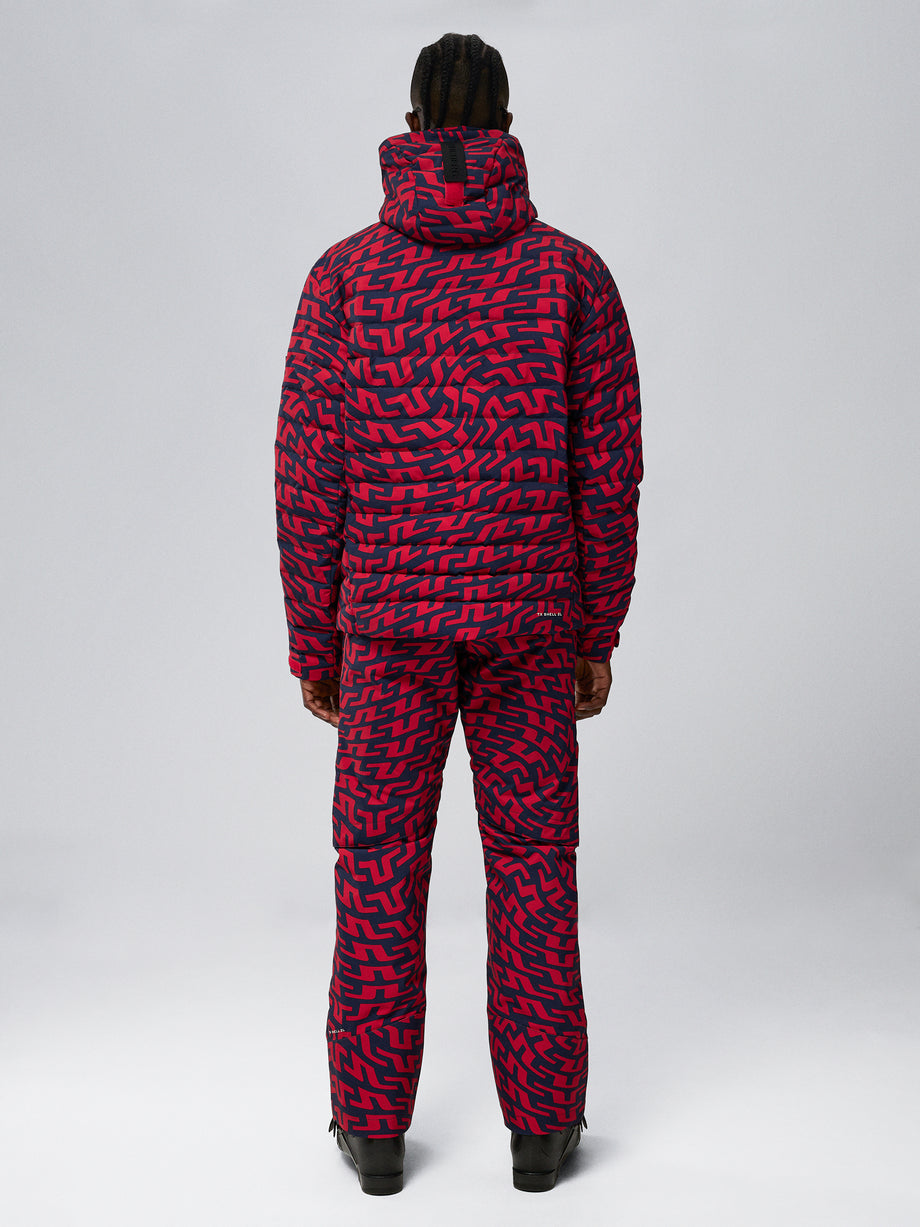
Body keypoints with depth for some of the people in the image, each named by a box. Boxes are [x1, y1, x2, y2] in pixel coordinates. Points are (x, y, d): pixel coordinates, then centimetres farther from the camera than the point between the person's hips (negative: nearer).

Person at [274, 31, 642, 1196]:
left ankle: (376, 1128, 16)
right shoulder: (573, 271, -2)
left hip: (390, 613, 0)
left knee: (380, 868, 11)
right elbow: (607, 472, -2)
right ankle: (540, 1127, 15)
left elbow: (309, 475, -5)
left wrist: (311, 642, 5)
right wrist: (599, 636, 7)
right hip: (527, 616, 0)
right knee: (531, 863, 10)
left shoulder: (345, 273, -3)